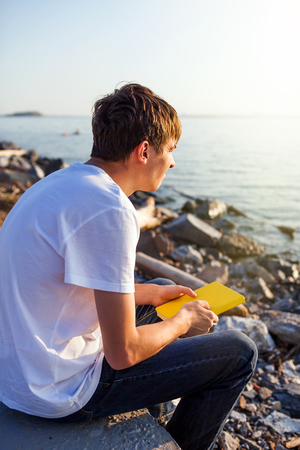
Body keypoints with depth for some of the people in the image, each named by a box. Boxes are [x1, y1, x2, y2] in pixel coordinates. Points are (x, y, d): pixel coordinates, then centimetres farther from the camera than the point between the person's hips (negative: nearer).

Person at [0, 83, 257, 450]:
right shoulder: (109, 210, -27)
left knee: (157, 296, 26)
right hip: (59, 392, -9)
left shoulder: (64, 181, 3)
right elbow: (123, 353, -22)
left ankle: (153, 415, 44)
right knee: (239, 354, -2)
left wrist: (153, 293, 14)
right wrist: (184, 321, -4)